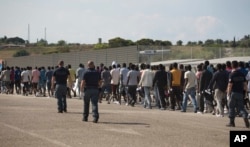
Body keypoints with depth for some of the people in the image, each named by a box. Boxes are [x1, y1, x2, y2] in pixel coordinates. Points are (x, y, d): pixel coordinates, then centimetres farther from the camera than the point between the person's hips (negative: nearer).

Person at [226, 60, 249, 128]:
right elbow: (245, 84, 9)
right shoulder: (242, 74, 6)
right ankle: (245, 117, -13)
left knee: (231, 107, 6)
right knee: (241, 107, 9)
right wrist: (245, 90, 19)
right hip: (240, 93, 5)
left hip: (234, 93, -5)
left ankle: (231, 122, 9)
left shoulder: (232, 74, -11)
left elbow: (230, 85, -13)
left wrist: (228, 93, -5)